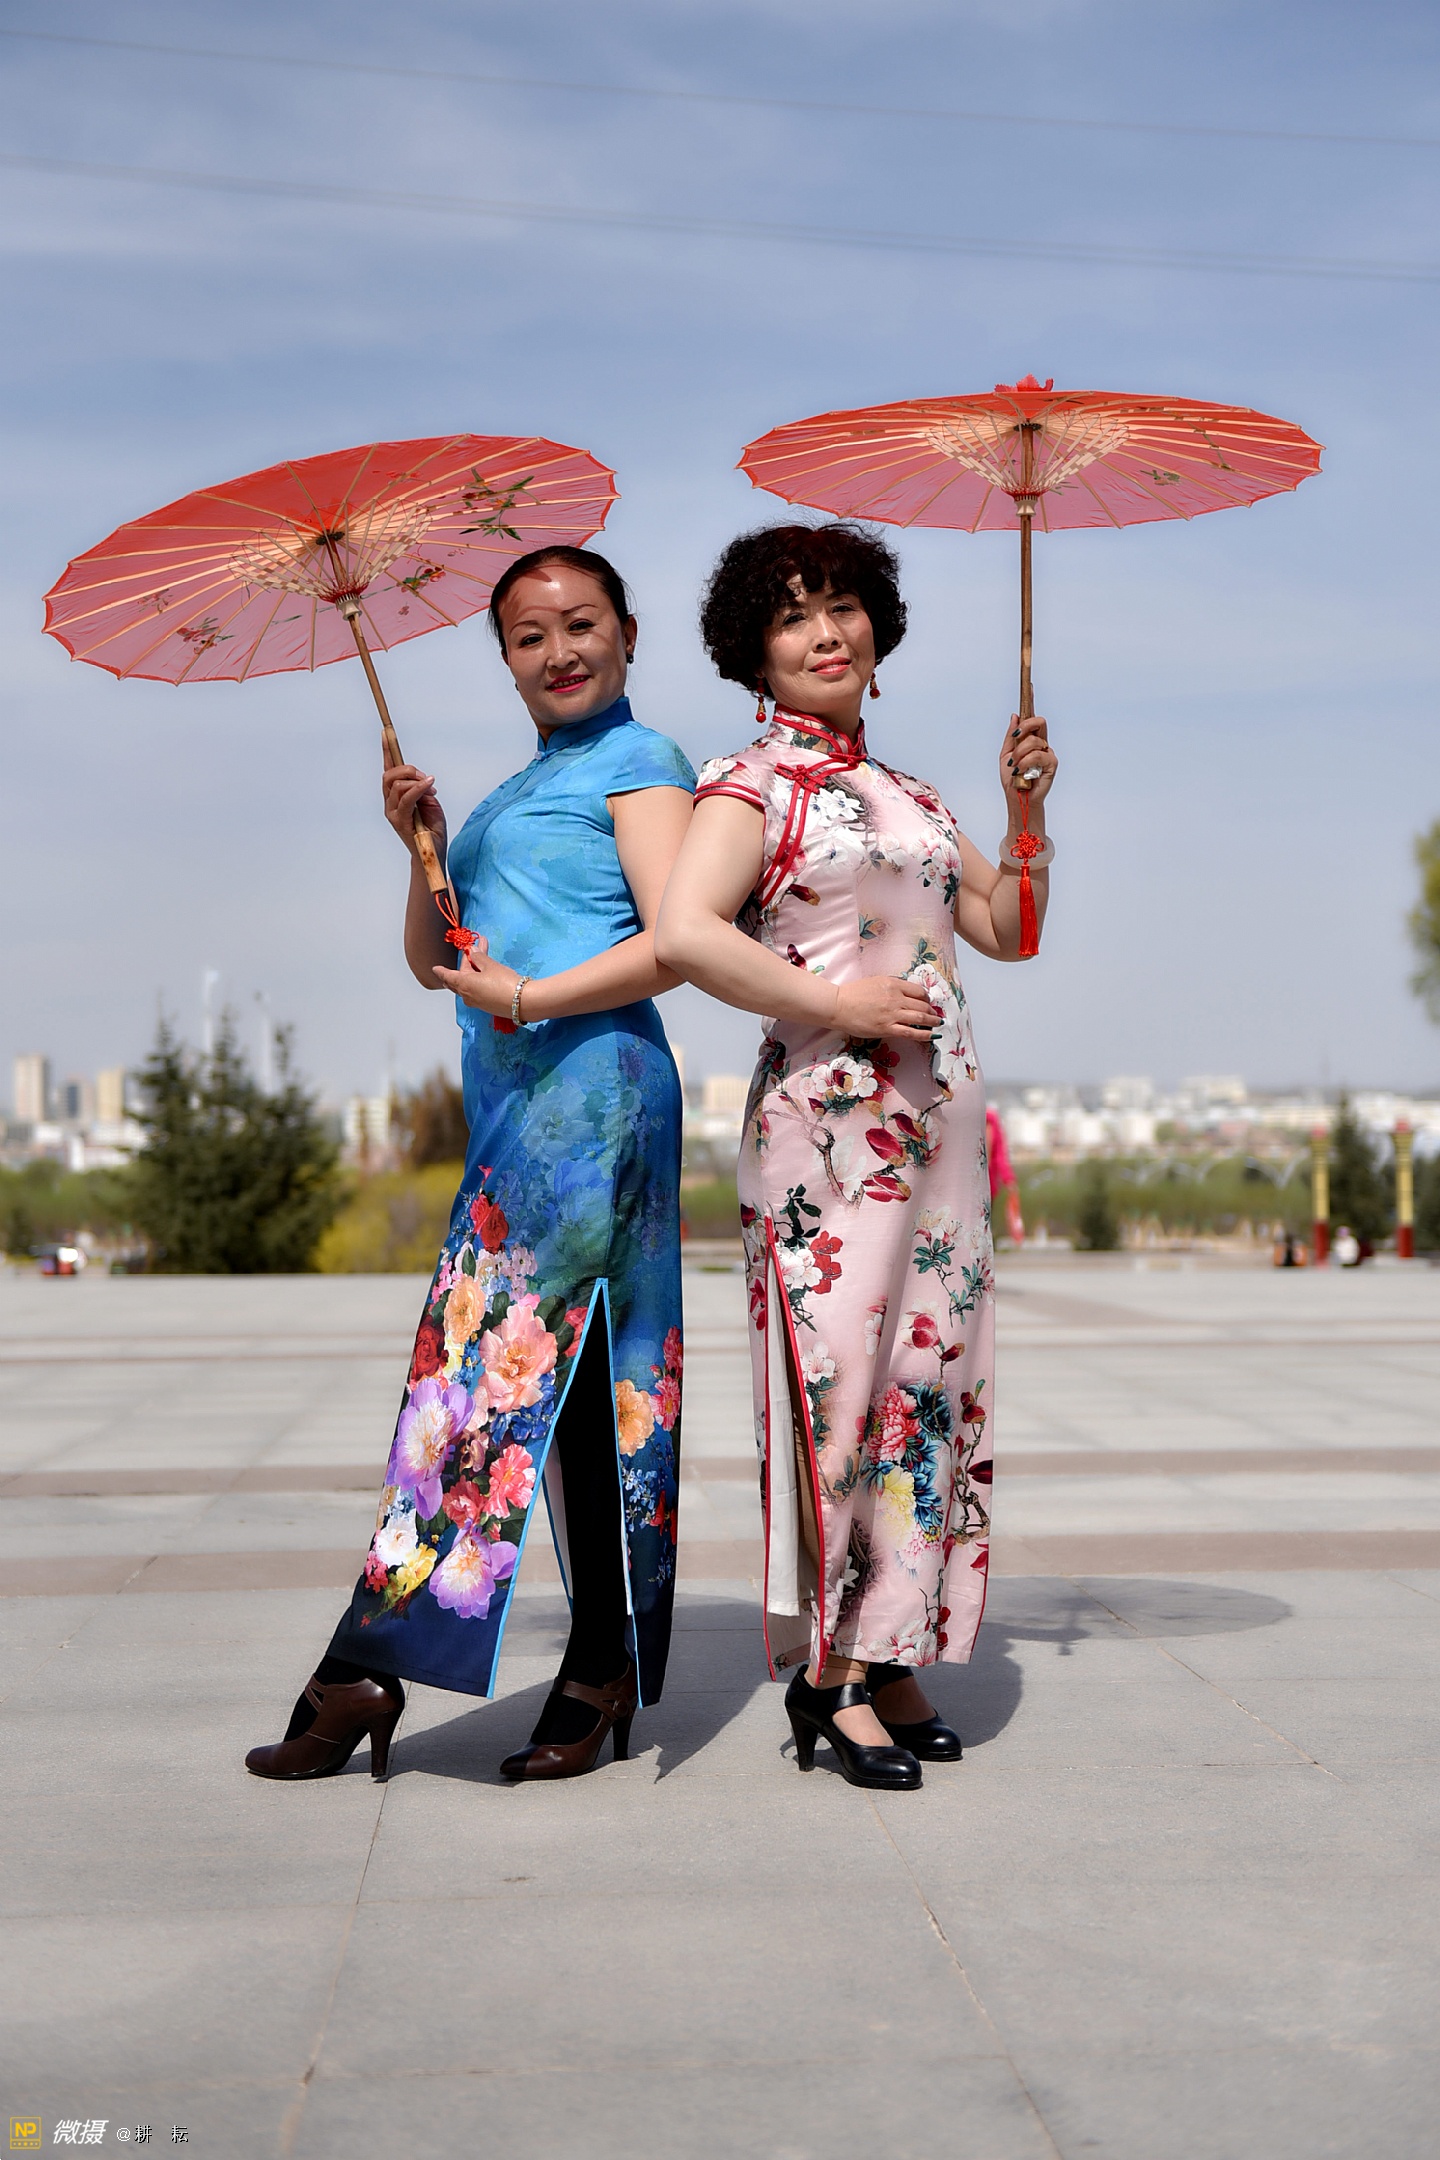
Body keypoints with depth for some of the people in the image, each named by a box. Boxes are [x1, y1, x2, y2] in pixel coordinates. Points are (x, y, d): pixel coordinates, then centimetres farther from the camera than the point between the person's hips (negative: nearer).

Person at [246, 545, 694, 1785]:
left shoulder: (638, 764, 2)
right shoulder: (510, 797, 26)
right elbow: (432, 962, 21)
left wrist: (527, 996, -15)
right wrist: (425, 845, 6)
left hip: (593, 1084, -9)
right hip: (518, 1106, 9)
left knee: (490, 1358, -12)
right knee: (577, 1381, 6)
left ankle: (370, 1664, -11)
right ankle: (605, 1672, 10)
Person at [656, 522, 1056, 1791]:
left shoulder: (906, 793, 19)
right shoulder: (755, 782, -2)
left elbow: (1006, 929, 22)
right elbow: (683, 933, -18)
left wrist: (1026, 811, 8)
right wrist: (837, 1003, -16)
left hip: (941, 1113, 7)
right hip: (826, 1111, -7)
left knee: (929, 1374, 6)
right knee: (839, 1372, -7)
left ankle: (894, 1660, 14)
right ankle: (828, 1671, 1)